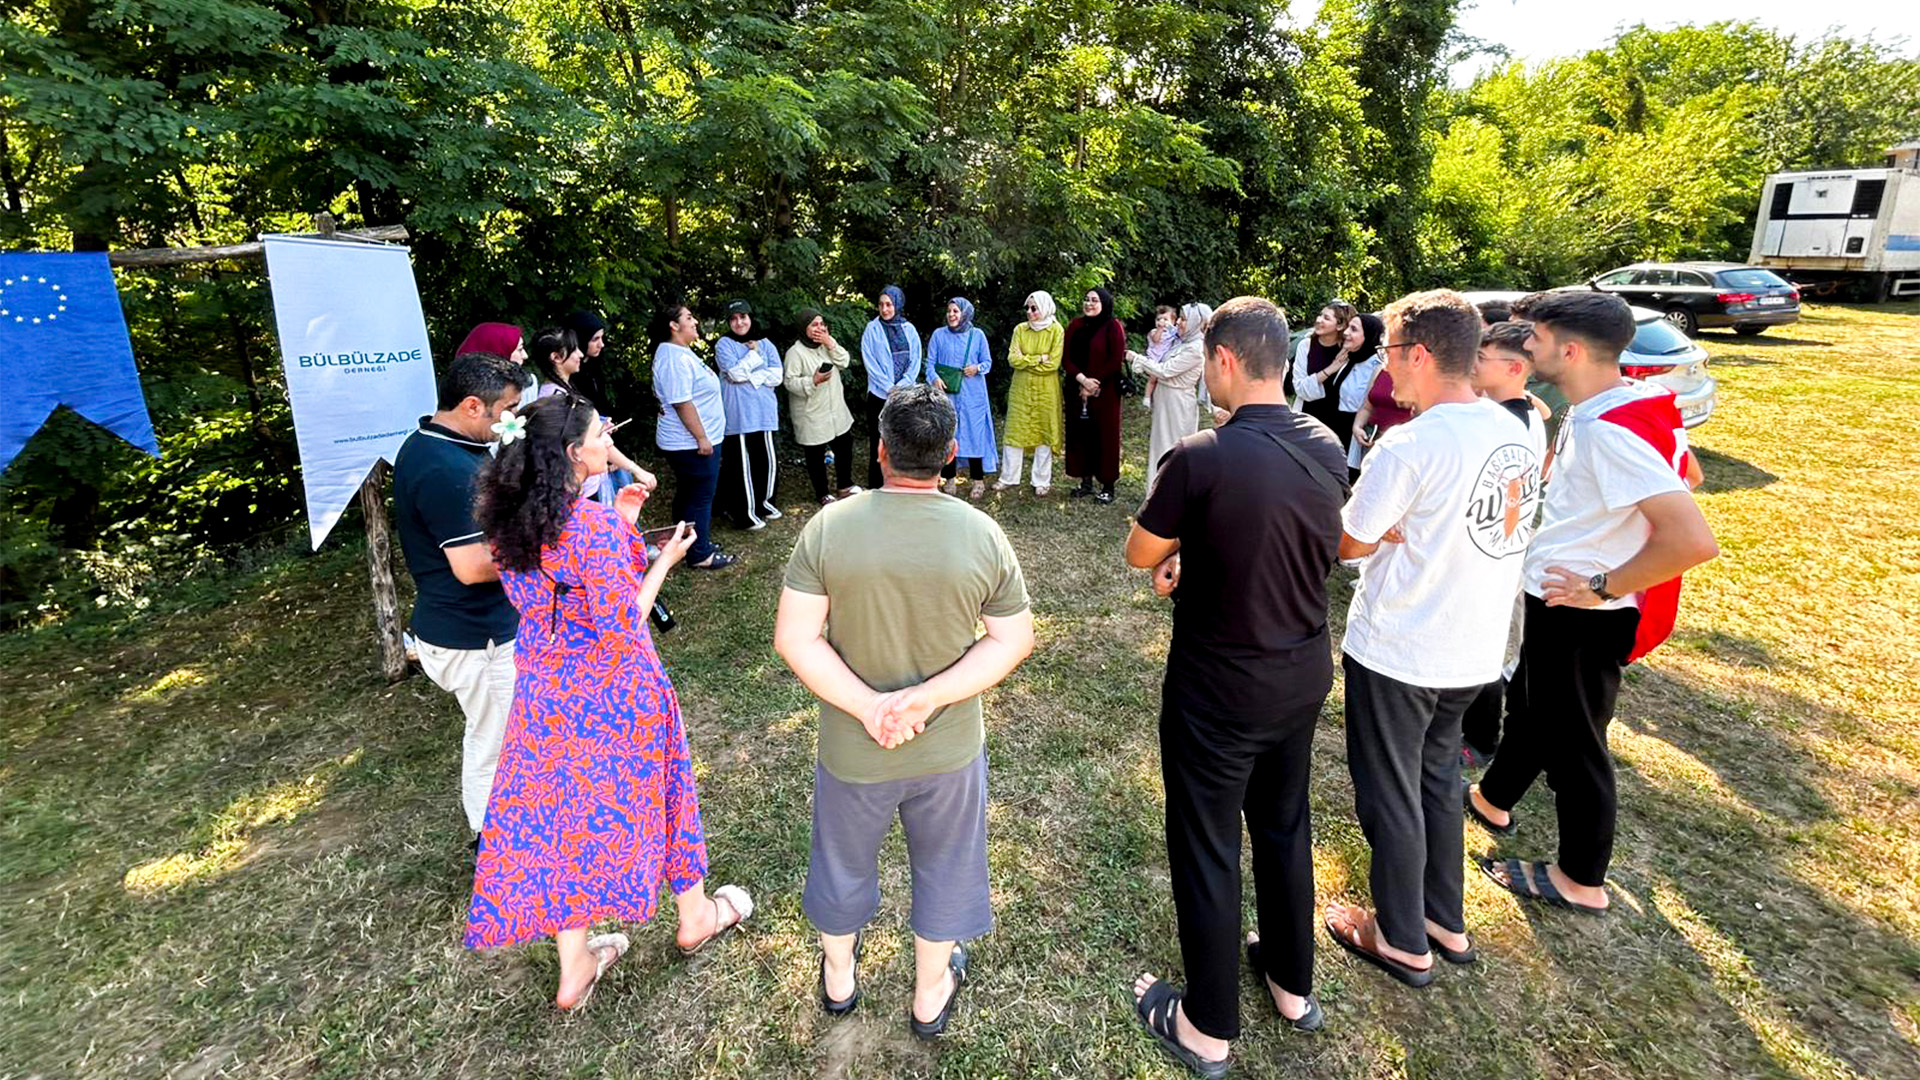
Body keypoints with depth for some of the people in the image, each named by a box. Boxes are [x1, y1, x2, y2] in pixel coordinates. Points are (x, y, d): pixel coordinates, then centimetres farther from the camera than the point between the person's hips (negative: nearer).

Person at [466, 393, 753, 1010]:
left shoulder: (509, 522, -3)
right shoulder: (595, 527, -27)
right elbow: (622, 627, -23)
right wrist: (664, 560, -14)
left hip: (544, 685, 7)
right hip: (612, 691, -6)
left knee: (563, 805, 18)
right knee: (649, 794, 16)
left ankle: (574, 969, 34)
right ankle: (696, 916, 42)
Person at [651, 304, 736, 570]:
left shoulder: (679, 352, 12)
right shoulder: (675, 358, -22)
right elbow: (682, 403, -26)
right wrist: (702, 438, -23)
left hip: (686, 442, 11)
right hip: (693, 443, -11)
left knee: (687, 494, 19)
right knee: (700, 498, -2)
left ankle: (689, 542, 32)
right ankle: (700, 555, 8)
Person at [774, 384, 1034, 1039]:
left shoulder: (829, 527, -18)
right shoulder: (982, 535, -15)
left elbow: (794, 639, -19)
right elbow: (1015, 640, -11)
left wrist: (870, 706, -19)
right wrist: (928, 697, -18)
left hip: (852, 748, 1)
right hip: (949, 747, 0)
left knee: (844, 863, 27)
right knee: (944, 870, 25)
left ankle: (838, 978, 53)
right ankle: (930, 997, 46)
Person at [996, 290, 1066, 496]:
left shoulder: (1057, 330, -5)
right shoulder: (1020, 329, 4)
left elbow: (1053, 364, -13)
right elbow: (1013, 359, -5)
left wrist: (1026, 360, -8)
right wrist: (1038, 359, -12)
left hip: (1046, 391, -3)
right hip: (1020, 388, 3)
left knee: (1044, 433, 3)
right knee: (1015, 431, 5)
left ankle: (1042, 482, 12)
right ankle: (1008, 478, 15)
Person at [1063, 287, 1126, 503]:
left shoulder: (1113, 327, -5)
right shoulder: (1075, 326, 8)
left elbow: (1116, 360, -11)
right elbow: (1066, 358, 3)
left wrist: (1094, 384, -12)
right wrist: (1082, 379, -12)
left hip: (1104, 392, -5)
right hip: (1077, 391, 5)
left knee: (1105, 436, 0)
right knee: (1080, 434, 7)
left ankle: (1107, 485, 7)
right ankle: (1086, 481, 17)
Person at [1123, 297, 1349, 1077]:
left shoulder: (1201, 458, -25)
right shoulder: (1327, 448, -4)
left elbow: (1139, 555, -11)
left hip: (1219, 688, -6)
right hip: (1304, 674, 7)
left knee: (1206, 850, 11)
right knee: (1284, 827, 24)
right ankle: (1293, 984, 45)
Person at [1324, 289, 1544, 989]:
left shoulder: (1410, 445, -23)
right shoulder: (1516, 435, 2)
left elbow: (1352, 544, -15)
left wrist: (1388, 531, 4)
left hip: (1397, 649, -7)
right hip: (1476, 648, 8)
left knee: (1390, 797, 11)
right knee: (1438, 779, 24)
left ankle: (1404, 943, 28)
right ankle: (1447, 921, 39)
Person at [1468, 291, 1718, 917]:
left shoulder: (1608, 431, -29)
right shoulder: (1632, 403, 2)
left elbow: (1694, 540, -35)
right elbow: (1683, 471, 20)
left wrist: (1602, 587, -23)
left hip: (1582, 617, -10)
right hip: (1556, 604, 10)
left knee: (1572, 744, 8)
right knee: (1531, 706, 27)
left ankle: (1581, 882, 28)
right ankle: (1493, 799, 50)